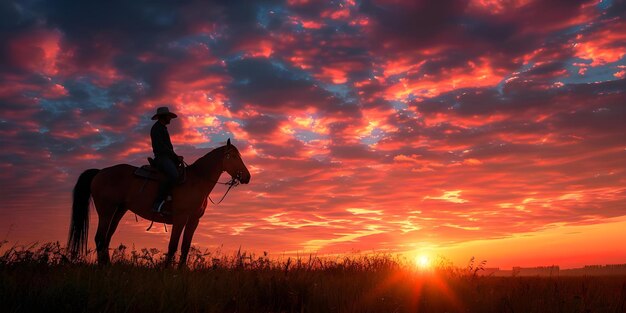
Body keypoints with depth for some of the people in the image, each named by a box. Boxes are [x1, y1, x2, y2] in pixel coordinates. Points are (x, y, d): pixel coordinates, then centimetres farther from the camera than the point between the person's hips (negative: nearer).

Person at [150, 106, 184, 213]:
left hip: (168, 157, 11)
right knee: (173, 176, -33)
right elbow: (161, 147, -16)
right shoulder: (157, 128, -7)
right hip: (161, 157, -11)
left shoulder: (163, 128, 23)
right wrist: (176, 156, -12)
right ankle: (158, 203, -29)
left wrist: (176, 157, 10)